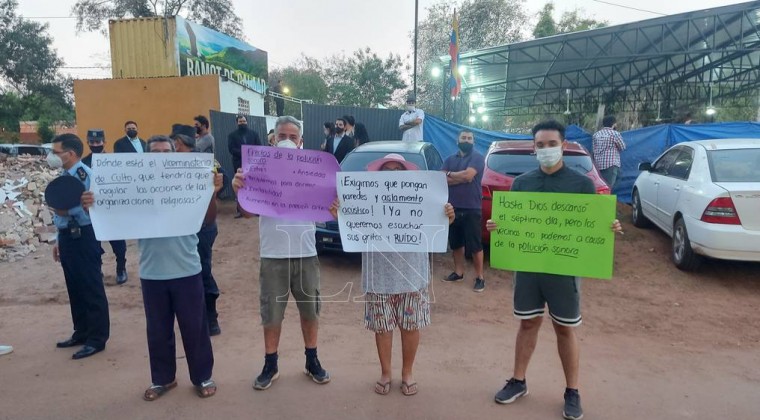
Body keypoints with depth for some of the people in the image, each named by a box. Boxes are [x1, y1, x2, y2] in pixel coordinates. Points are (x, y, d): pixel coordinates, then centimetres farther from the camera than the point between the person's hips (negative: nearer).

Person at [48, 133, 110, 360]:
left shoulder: (86, 175, -15)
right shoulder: (64, 176, 12)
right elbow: (64, 212, 17)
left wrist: (68, 211, -30)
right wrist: (59, 240, 19)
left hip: (83, 237, -9)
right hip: (68, 237, 9)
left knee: (91, 289, 1)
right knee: (75, 289, 17)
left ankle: (97, 339, 11)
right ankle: (82, 332, 31)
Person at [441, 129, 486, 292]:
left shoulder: (477, 158, -2)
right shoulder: (450, 159, 12)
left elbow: (468, 175, -19)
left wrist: (450, 174, -3)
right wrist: (461, 178, -12)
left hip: (472, 209, -5)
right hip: (453, 208, 5)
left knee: (475, 245, -2)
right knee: (455, 243, 15)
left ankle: (479, 277, 8)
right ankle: (458, 272, 29)